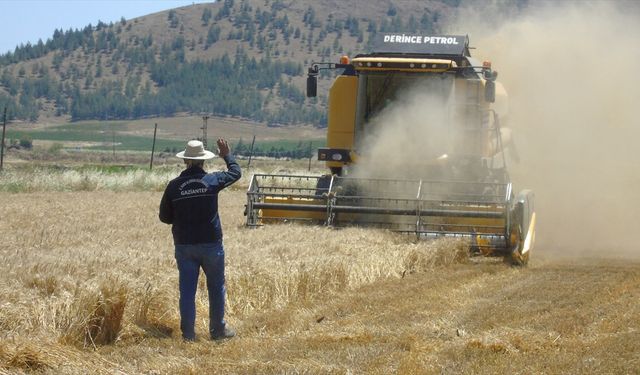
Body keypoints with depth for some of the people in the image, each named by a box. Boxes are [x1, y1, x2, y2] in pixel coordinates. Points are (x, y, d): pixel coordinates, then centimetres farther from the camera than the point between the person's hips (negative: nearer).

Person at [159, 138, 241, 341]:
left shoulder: (174, 186, -6)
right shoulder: (212, 180, -9)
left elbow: (164, 217, 2)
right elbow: (235, 172, 11)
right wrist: (227, 155, 27)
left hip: (184, 246, 1)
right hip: (211, 244, -1)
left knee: (187, 290, 5)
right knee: (216, 288, 13)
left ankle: (188, 333, 6)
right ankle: (218, 330, 19)